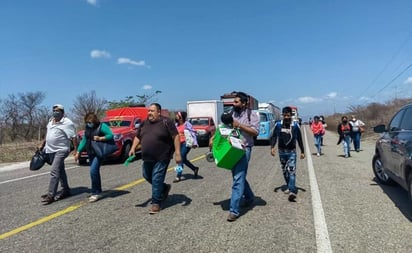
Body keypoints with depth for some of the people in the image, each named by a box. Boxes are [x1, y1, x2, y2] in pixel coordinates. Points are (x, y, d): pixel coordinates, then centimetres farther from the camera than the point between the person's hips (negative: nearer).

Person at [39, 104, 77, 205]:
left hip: (61, 150, -8)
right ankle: (66, 190, 24)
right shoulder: (50, 121, 13)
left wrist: (76, 149, -21)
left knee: (54, 171, -14)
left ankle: (51, 195, -12)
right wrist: (42, 145, 25)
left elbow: (73, 137, -16)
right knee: (60, 171, 14)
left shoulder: (67, 123, -12)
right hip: (50, 150, 9)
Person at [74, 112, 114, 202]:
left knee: (93, 171, -16)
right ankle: (98, 192, 21)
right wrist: (78, 152, 13)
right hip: (90, 153, 8)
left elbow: (111, 135, -13)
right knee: (95, 172, 11)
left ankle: (96, 193, -6)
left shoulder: (102, 126, -7)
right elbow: (84, 140, 18)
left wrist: (100, 138, -23)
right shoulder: (87, 128, 15)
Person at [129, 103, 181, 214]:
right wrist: (133, 148, 4)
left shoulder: (166, 122, -10)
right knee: (147, 176, 17)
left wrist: (177, 153, -18)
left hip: (161, 158, -7)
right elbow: (137, 137, 18)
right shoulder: (144, 123, 9)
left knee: (157, 180, -6)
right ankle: (165, 188, 38)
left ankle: (155, 203, 8)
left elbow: (176, 137, -12)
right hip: (147, 158, 8)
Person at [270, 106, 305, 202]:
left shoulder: (295, 126, -4)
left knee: (292, 170, -14)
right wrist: (272, 147, -12)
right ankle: (288, 186, 32)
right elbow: (274, 137, 2)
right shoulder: (278, 125, -1)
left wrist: (302, 152, 7)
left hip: (292, 152, -3)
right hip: (281, 151, 3)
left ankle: (292, 191, -21)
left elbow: (299, 139, 4)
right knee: (284, 171, 14)